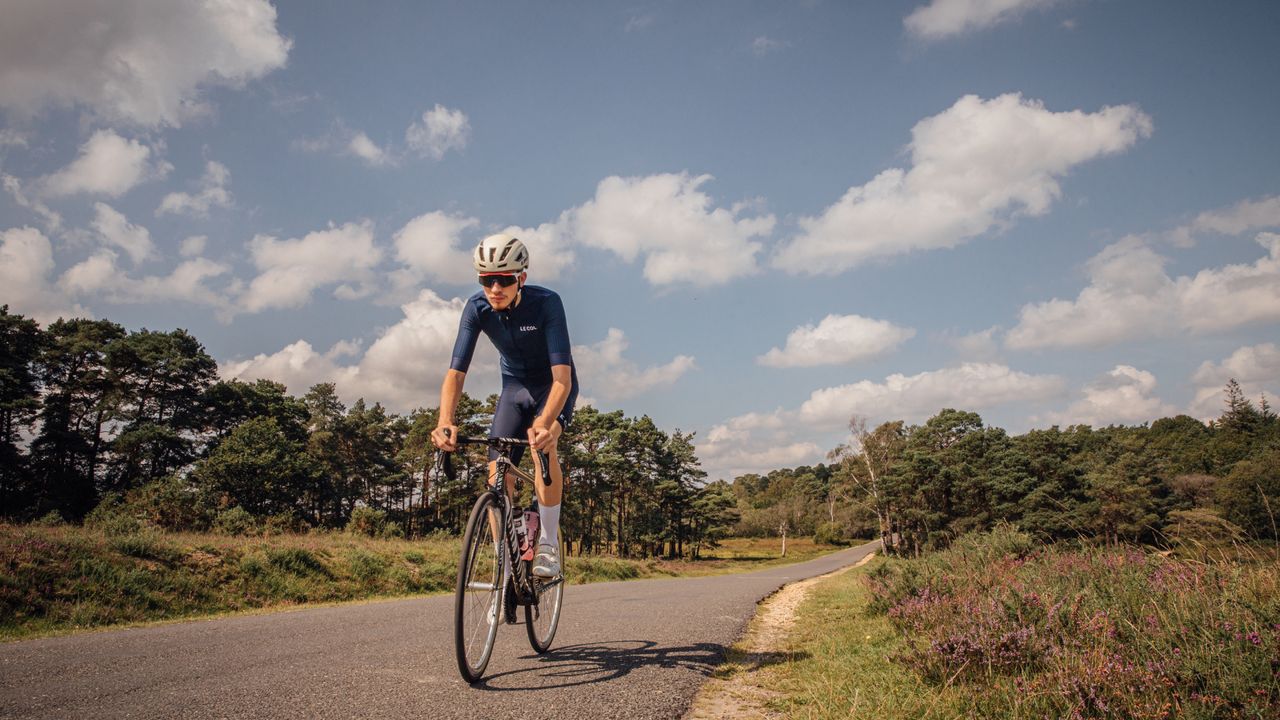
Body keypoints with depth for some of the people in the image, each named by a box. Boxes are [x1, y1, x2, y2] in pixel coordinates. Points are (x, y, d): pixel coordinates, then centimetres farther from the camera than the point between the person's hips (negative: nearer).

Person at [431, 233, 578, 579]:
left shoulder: (546, 303, -31)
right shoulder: (477, 308, -21)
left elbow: (562, 376, -39)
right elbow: (456, 372, -26)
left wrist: (545, 423, -56)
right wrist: (445, 422, -44)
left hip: (553, 387, -4)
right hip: (515, 386, 4)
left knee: (543, 444, -33)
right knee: (498, 472, -8)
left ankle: (549, 543, -19)